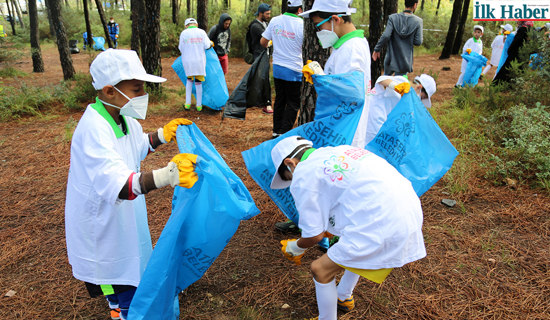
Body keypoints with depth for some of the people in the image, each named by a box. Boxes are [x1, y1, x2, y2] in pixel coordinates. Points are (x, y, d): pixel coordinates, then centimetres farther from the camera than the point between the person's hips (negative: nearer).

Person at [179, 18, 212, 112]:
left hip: (187, 61, 1)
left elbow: (181, 48, 2)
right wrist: (210, 43, 16)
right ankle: (199, 105, 15)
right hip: (199, 61, -1)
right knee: (198, 82, 8)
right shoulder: (201, 32, -1)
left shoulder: (184, 33, -1)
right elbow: (207, 46, -6)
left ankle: (187, 103, 14)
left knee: (189, 80, 19)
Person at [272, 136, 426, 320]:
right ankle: (343, 297, 55)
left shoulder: (303, 175, -4)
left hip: (385, 228, -9)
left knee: (321, 270, 6)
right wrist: (329, 229, 36)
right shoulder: (340, 150, 20)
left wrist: (295, 247, 22)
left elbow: (314, 235, 0)